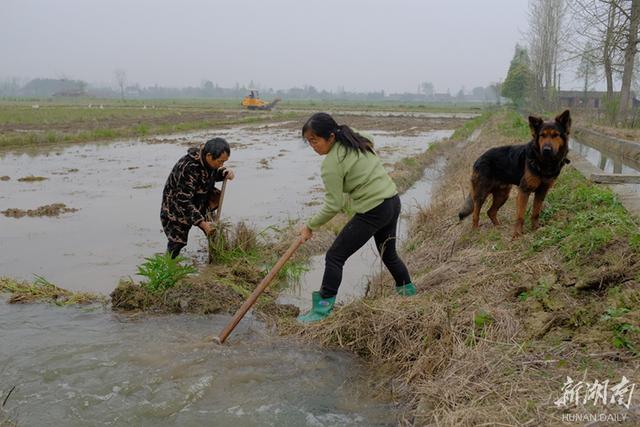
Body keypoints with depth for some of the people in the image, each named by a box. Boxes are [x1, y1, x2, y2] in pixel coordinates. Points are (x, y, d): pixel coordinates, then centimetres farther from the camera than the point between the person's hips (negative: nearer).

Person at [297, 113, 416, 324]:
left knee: (334, 257, -1)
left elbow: (333, 206, -14)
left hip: (373, 212, -9)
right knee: (388, 253, 27)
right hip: (393, 202, 9)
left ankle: (322, 309, 2)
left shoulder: (331, 163, -17)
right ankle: (407, 289, 43)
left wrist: (310, 226, -4)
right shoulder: (358, 142, 7)